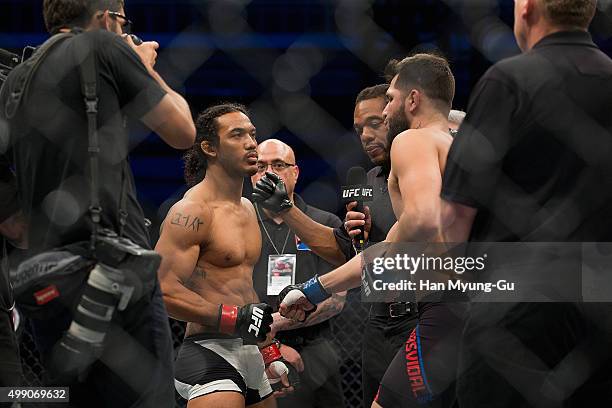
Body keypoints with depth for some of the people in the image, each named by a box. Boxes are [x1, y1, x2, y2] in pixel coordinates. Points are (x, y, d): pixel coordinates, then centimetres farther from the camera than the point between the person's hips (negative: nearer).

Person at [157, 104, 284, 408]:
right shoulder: (192, 211, -11)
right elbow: (163, 289, -20)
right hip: (209, 354, -9)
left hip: (250, 357, 9)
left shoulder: (247, 208, 19)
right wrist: (235, 318, -22)